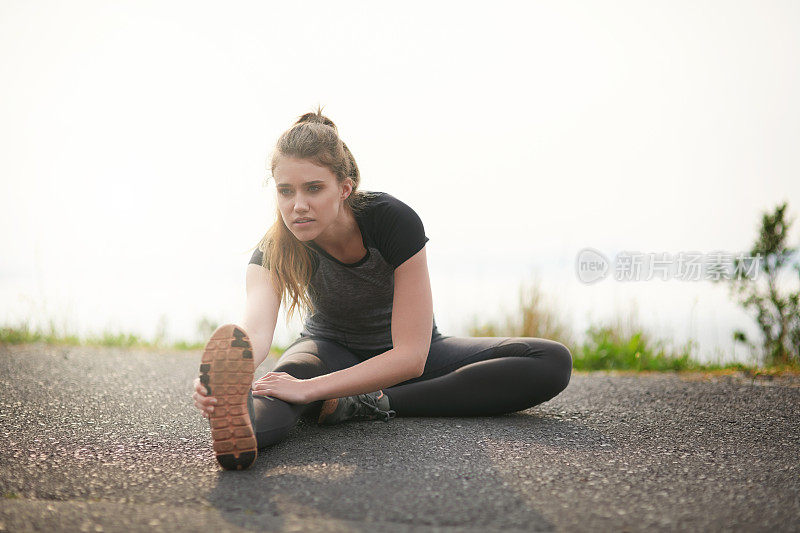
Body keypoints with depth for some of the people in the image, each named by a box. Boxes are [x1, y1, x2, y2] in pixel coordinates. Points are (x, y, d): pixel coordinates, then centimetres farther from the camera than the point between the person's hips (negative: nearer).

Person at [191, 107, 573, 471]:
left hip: (405, 359, 0)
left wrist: (309, 390, -46)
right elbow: (255, 329, -44)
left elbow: (411, 356, -34)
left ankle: (369, 405, -35)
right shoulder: (274, 252, -23)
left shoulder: (395, 221, -30)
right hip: (331, 349, 0)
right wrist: (224, 375, -69)